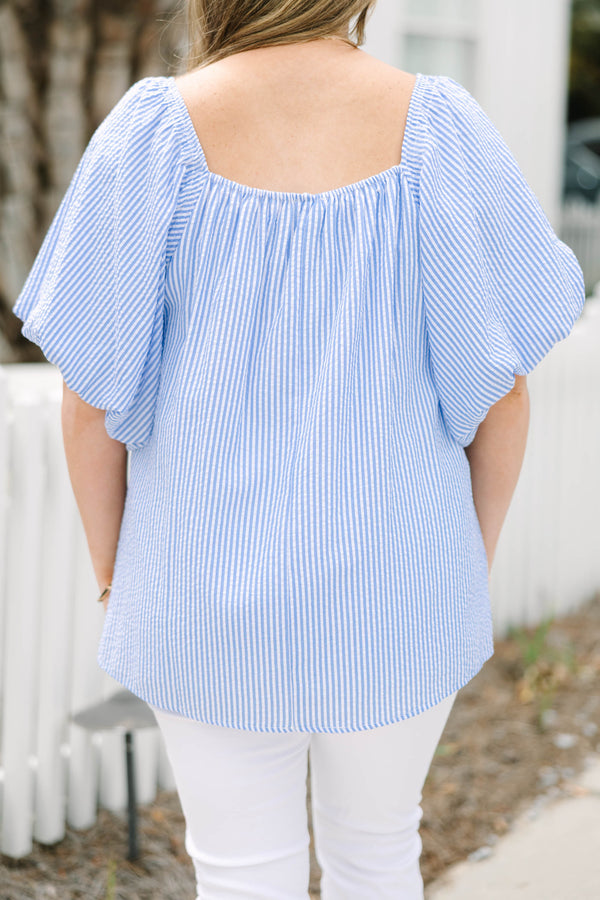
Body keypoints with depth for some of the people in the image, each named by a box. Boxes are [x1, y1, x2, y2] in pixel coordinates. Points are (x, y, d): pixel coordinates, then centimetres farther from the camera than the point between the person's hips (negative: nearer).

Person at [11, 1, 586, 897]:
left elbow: (91, 396, -9)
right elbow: (503, 387, -6)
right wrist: (472, 566, 9)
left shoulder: (159, 131, -12)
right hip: (401, 584, 1)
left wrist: (112, 571, 6)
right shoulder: (438, 124, -9)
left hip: (212, 593, -1)